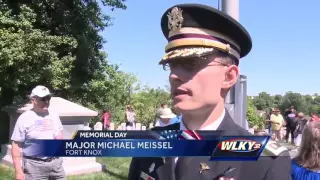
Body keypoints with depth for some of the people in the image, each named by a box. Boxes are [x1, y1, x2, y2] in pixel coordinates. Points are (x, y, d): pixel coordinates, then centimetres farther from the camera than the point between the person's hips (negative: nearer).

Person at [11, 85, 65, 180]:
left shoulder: (54, 114, 6)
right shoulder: (24, 118, -8)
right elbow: (16, 145, -8)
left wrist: (60, 137, -4)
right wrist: (18, 171, -12)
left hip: (55, 162, 5)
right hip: (34, 165, -4)